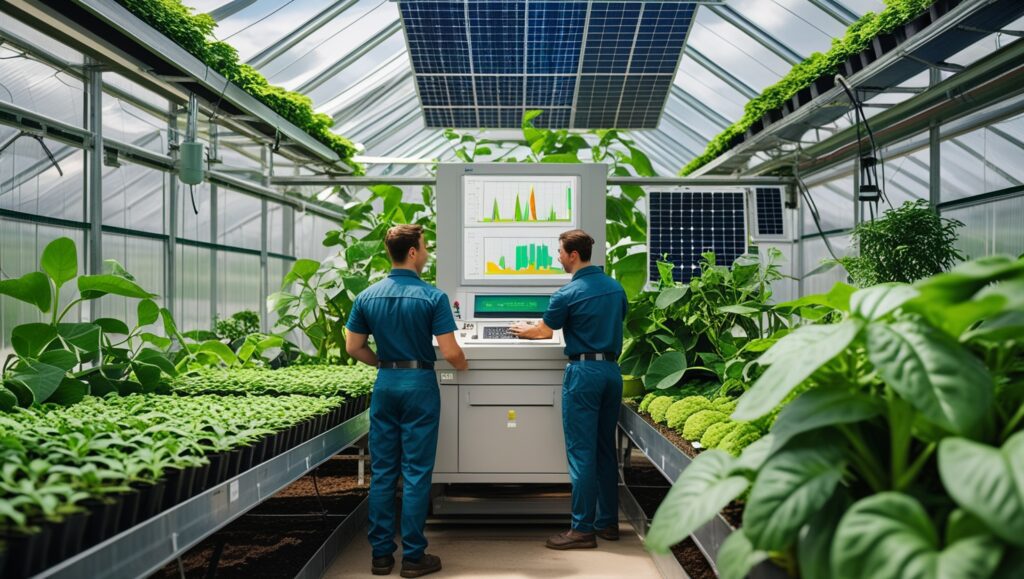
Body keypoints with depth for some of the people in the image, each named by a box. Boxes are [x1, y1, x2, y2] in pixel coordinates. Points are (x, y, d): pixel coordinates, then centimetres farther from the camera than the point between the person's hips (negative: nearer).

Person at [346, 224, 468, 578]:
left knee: (382, 471, 10)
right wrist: (463, 364, 7)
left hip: (385, 385, 4)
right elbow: (450, 353, -14)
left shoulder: (367, 297, 1)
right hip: (419, 384, -4)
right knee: (416, 473, 3)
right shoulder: (432, 297, -12)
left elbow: (353, 348, 5)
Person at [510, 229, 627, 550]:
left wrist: (523, 330, 25)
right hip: (612, 370, 7)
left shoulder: (568, 293, -10)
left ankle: (583, 529, 1)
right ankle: (608, 521, 21)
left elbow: (544, 331, 5)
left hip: (584, 371, -7)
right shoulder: (616, 287, 9)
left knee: (582, 452, -3)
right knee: (606, 449, 14)